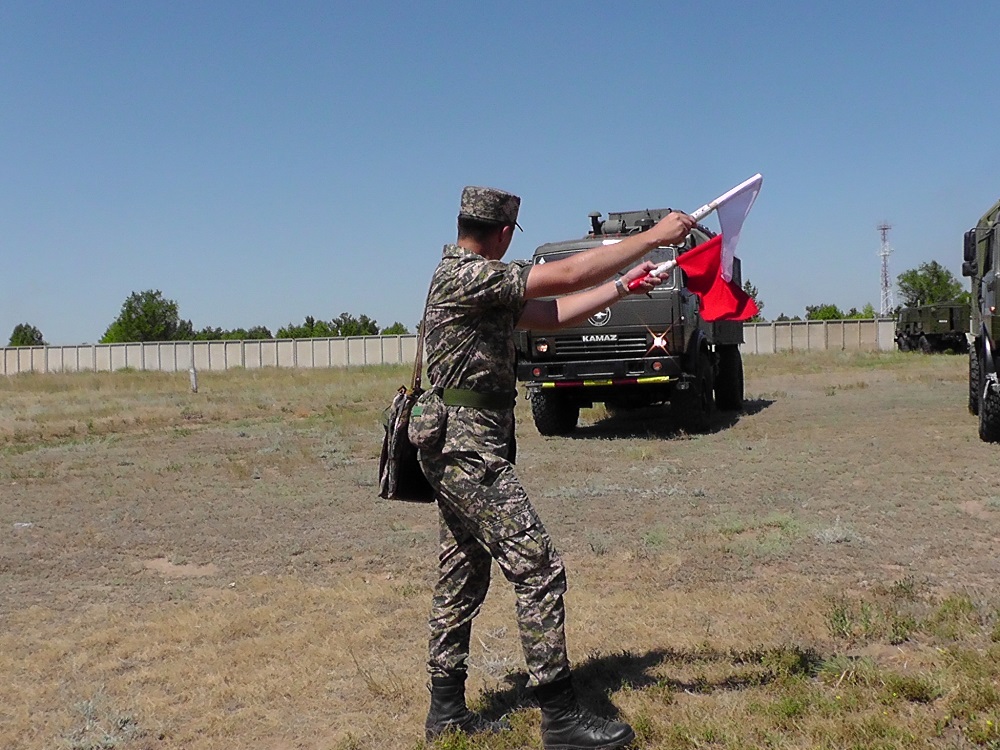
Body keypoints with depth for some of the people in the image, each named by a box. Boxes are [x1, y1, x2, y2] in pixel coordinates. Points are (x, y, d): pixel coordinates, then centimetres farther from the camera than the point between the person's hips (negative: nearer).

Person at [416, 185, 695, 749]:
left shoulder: (480, 284, 17)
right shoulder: (467, 275, -14)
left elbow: (552, 314, 20)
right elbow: (567, 275, -18)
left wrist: (623, 287, 21)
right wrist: (653, 236, -13)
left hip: (461, 449, 11)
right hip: (469, 449, -11)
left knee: (463, 579, 14)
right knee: (538, 568, -10)